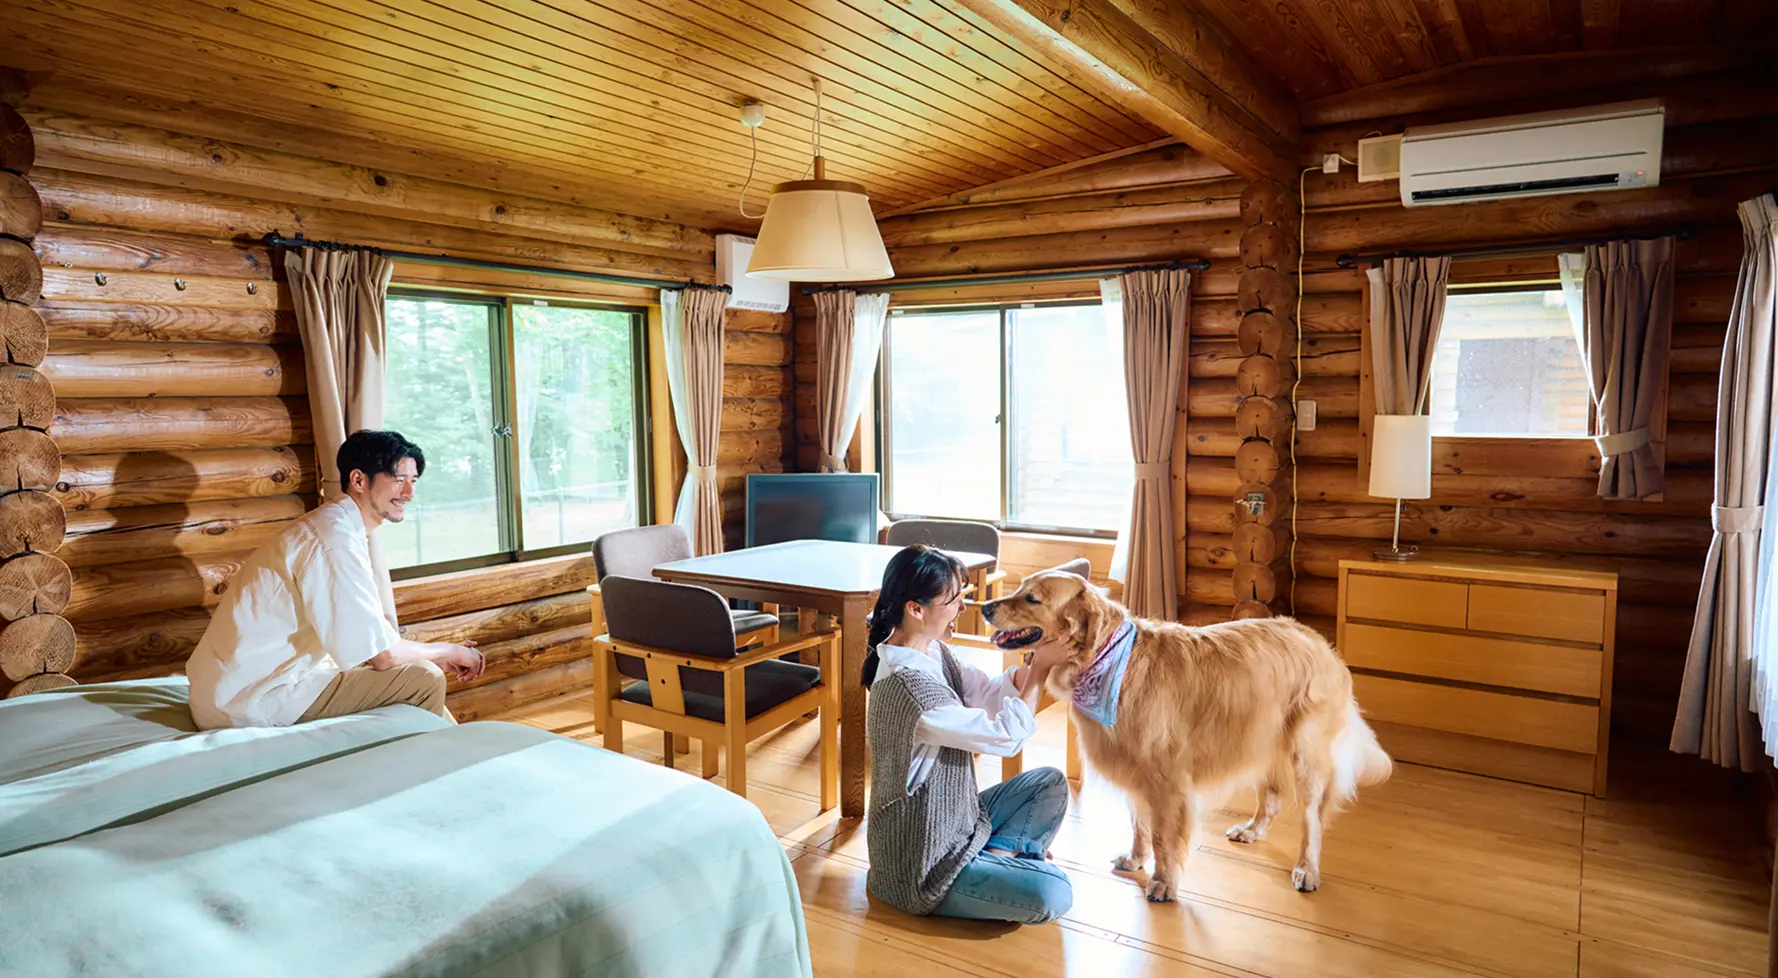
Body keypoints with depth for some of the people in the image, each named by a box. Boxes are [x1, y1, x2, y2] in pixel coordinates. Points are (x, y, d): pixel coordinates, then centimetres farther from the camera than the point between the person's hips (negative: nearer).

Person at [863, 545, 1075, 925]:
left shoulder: (933, 652, 0)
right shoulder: (909, 682, -31)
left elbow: (989, 693, 2)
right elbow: (1006, 736, -23)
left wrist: (1033, 661, -15)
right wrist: (1041, 668, -15)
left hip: (953, 819, 10)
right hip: (922, 863, -10)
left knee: (1050, 783, 15)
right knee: (1053, 895, -21)